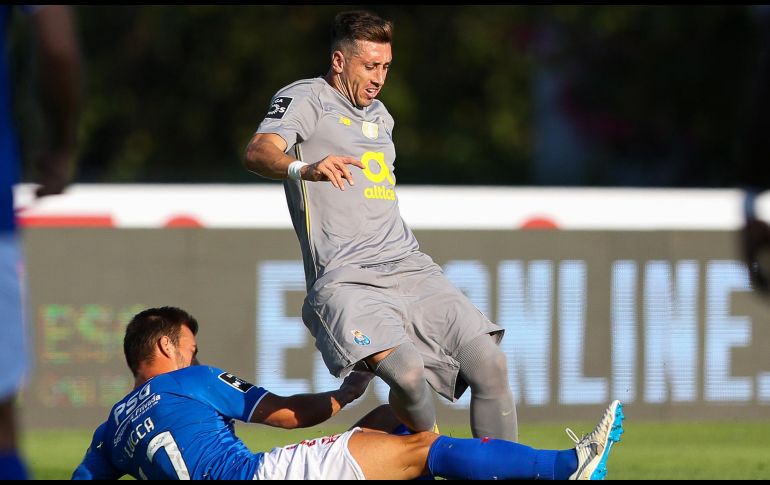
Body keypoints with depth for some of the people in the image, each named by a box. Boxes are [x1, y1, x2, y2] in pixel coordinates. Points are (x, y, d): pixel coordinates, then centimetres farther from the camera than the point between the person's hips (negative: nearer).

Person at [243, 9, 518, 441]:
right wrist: (304, 168, -39)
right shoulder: (306, 99, 1)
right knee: (407, 372, -31)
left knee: (491, 365, -12)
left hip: (411, 269, 7)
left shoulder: (380, 115, 25)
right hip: (345, 280, -7)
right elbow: (258, 153, -18)